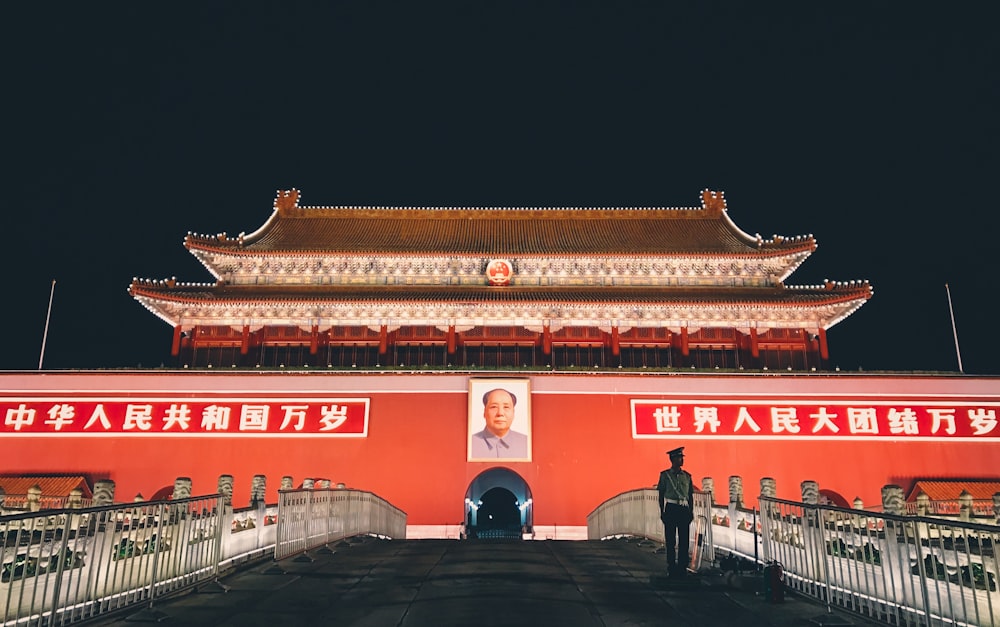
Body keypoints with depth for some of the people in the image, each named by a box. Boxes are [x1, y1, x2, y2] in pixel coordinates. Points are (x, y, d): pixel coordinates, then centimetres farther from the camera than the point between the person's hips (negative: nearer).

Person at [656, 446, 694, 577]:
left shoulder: (687, 476, 9)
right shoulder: (665, 475, 1)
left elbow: (690, 495, 13)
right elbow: (661, 495, 2)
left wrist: (691, 511, 6)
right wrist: (662, 512, -3)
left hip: (684, 509, 3)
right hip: (671, 508, -3)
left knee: (684, 540, 3)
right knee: (670, 539, 0)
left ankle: (683, 566, 11)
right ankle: (671, 568, 7)